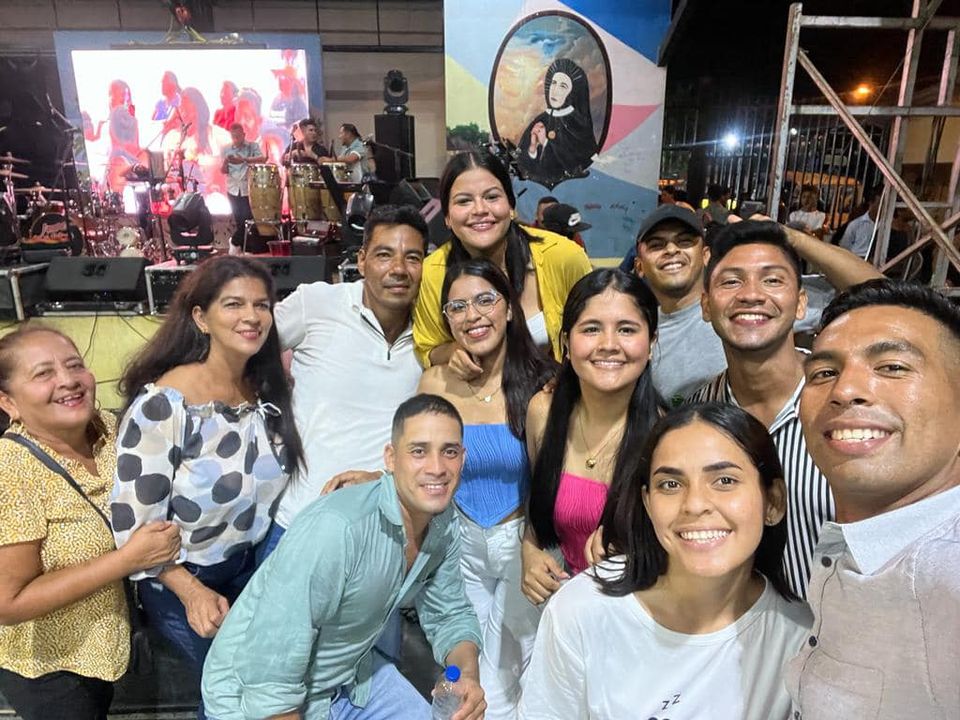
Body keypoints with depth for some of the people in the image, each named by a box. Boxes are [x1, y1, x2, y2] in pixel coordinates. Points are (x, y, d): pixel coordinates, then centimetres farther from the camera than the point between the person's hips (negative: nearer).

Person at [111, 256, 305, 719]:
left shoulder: (267, 390, -4)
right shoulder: (163, 404, -23)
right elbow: (134, 525, -19)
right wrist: (192, 591, -26)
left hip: (250, 564, 6)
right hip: (177, 579, -5)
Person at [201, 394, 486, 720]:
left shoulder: (445, 523, -12)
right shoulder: (334, 530, -36)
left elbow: (450, 615, 1)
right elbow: (269, 684, -31)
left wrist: (468, 675, -17)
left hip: (353, 675, 6)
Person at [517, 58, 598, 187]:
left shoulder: (579, 125, -4)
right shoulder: (539, 121, 6)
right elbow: (520, 164, 6)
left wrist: (546, 143, -9)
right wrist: (532, 148, -13)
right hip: (537, 186, 3)